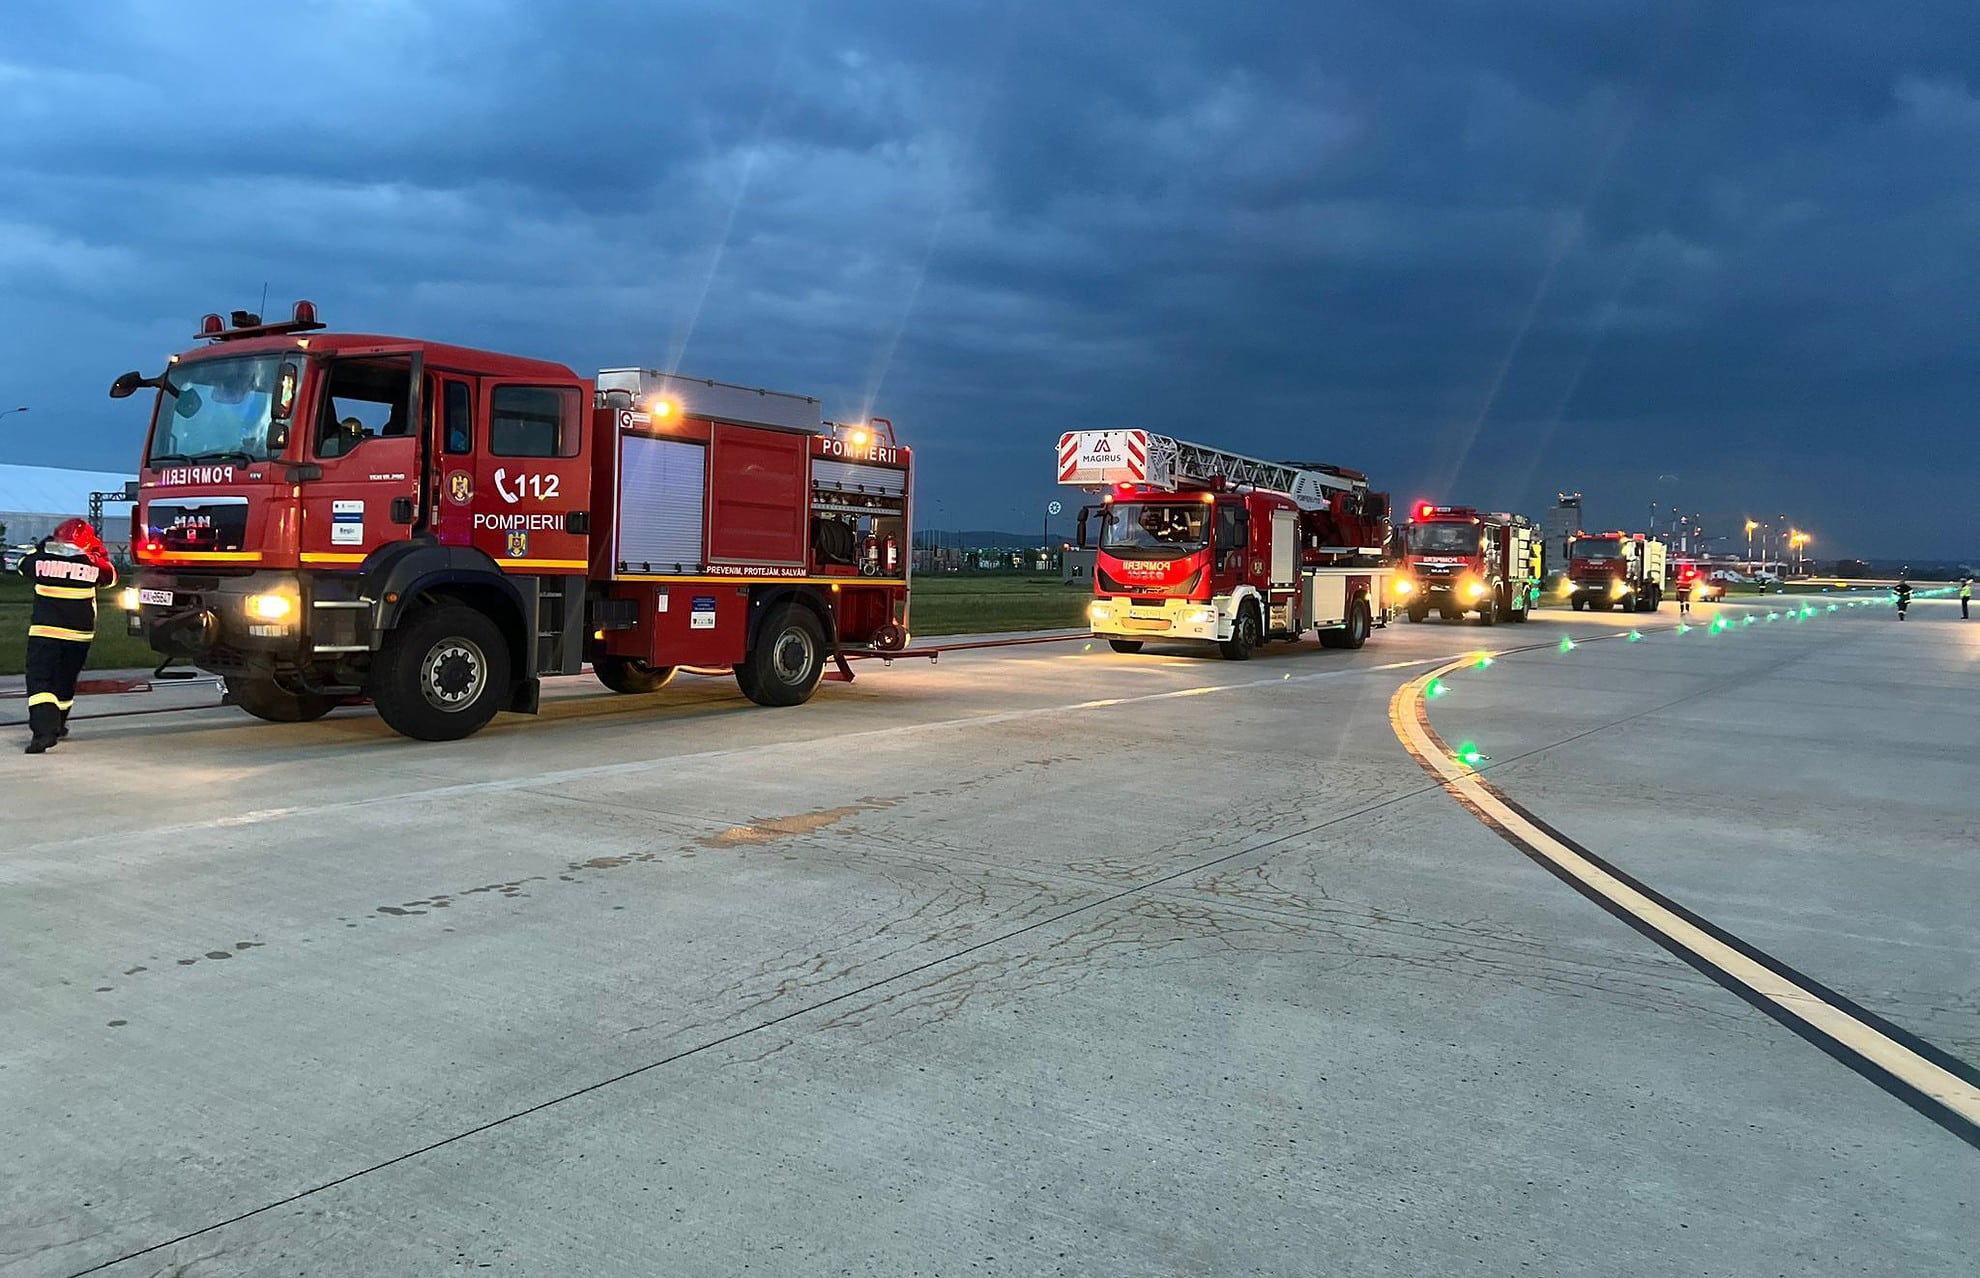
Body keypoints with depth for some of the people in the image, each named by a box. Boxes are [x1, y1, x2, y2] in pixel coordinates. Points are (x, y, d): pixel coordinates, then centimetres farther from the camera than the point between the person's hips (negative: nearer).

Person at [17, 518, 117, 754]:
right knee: (65, 681, 18)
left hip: (43, 631, -2)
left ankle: (43, 730, -23)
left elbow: (24, 566, 17)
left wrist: (42, 547, 28)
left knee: (39, 680, -5)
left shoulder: (41, 560, -5)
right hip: (78, 633, 2)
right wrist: (100, 554, 23)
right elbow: (110, 577, 14)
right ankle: (57, 725, 34)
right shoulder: (92, 565, -6)